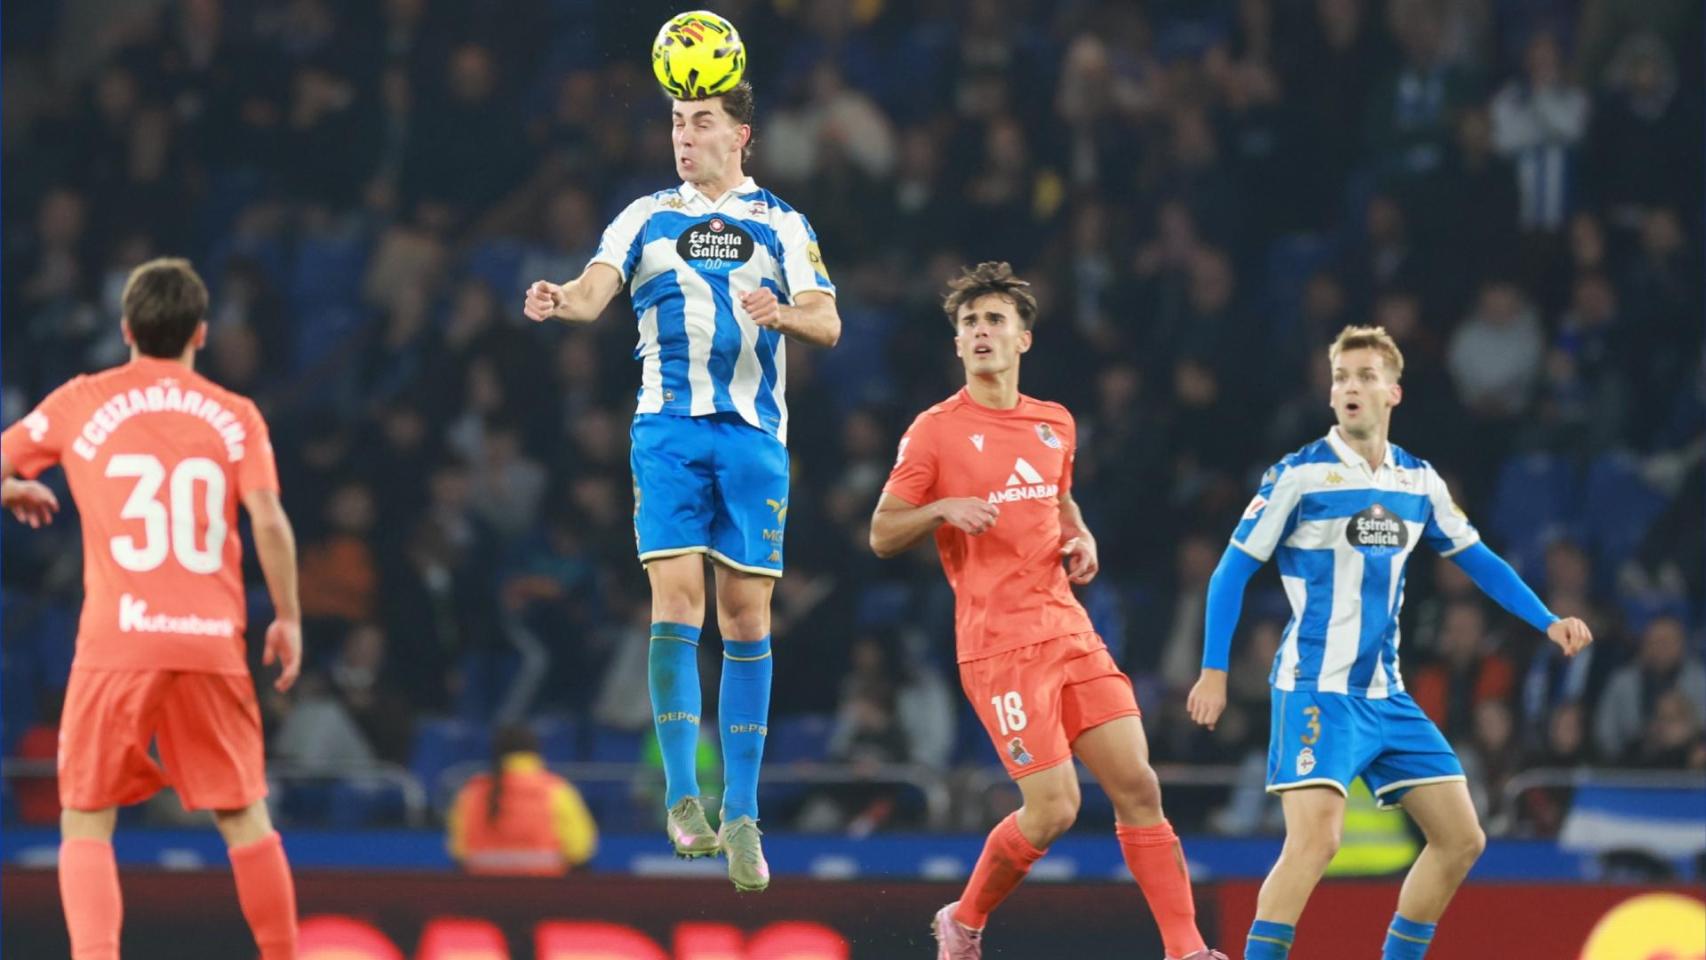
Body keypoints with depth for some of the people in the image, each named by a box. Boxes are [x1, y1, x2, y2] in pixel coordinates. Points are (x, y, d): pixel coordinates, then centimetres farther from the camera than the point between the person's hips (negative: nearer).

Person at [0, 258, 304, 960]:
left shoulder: (81, 403, 4)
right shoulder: (235, 416, 5)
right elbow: (269, 521, -5)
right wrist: (288, 619, 6)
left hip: (115, 641, -1)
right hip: (212, 640, 1)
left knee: (86, 824, 4)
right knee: (244, 817, 14)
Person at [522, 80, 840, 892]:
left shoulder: (780, 225, 10)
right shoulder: (647, 217, 10)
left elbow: (827, 322, 0)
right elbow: (596, 289, -5)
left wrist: (785, 313, -23)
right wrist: (561, 300, -28)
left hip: (754, 432, 1)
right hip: (669, 428, -1)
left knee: (746, 612, 1)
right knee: (676, 596, -14)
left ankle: (741, 814, 6)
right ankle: (682, 797, -12)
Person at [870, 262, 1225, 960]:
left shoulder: (1056, 426, 13)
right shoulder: (936, 431, -2)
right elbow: (881, 536, 1)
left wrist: (1080, 537, 10)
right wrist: (943, 509, -17)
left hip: (1069, 632, 5)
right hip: (999, 646, -5)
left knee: (1138, 788, -4)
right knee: (1053, 810, -12)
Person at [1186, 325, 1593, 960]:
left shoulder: (1419, 482, 8)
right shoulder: (1299, 476, -7)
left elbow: (1477, 561, 18)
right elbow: (1233, 570, -4)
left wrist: (1548, 622, 8)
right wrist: (1214, 671, -8)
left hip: (1386, 694, 6)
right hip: (1316, 690, -6)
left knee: (1461, 839, 5)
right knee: (1315, 838, -24)